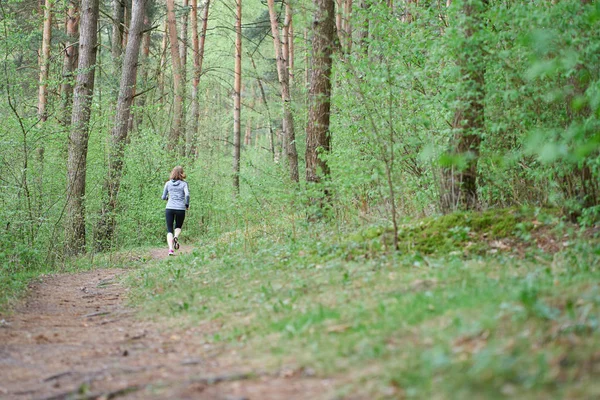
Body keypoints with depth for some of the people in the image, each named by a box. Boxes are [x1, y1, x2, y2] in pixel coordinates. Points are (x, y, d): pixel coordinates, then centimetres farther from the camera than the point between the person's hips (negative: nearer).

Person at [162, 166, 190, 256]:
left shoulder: (168, 183, 6)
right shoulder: (184, 184, 1)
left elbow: (163, 197, 10)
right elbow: (187, 194, -14)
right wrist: (187, 204, 2)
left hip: (169, 208, 1)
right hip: (180, 208, -1)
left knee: (169, 230, 5)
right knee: (178, 227, 22)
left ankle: (170, 249, -13)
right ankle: (176, 237, -10)